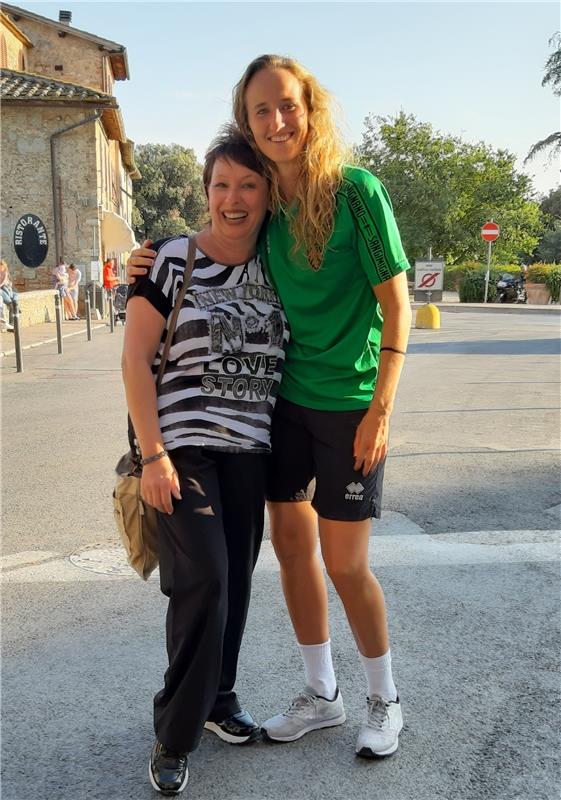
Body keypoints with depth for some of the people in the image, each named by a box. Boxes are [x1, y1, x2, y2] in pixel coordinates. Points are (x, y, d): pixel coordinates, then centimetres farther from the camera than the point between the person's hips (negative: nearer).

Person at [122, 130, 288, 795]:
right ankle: (174, 735, 9)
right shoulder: (172, 260, -5)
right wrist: (153, 456, -13)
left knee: (235, 581, 11)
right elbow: (135, 360, -7)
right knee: (203, 580, -10)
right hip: (183, 448, -4)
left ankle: (218, 699, 34)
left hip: (249, 452, 5)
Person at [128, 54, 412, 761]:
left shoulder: (355, 190, -11)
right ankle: (320, 695, 31)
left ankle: (384, 700, 27)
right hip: (285, 397, 6)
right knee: (290, 544, 10)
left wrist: (380, 410, -16)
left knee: (343, 562, 2)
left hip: (348, 404, -5)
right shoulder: (266, 207, 5)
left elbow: (395, 306, -11)